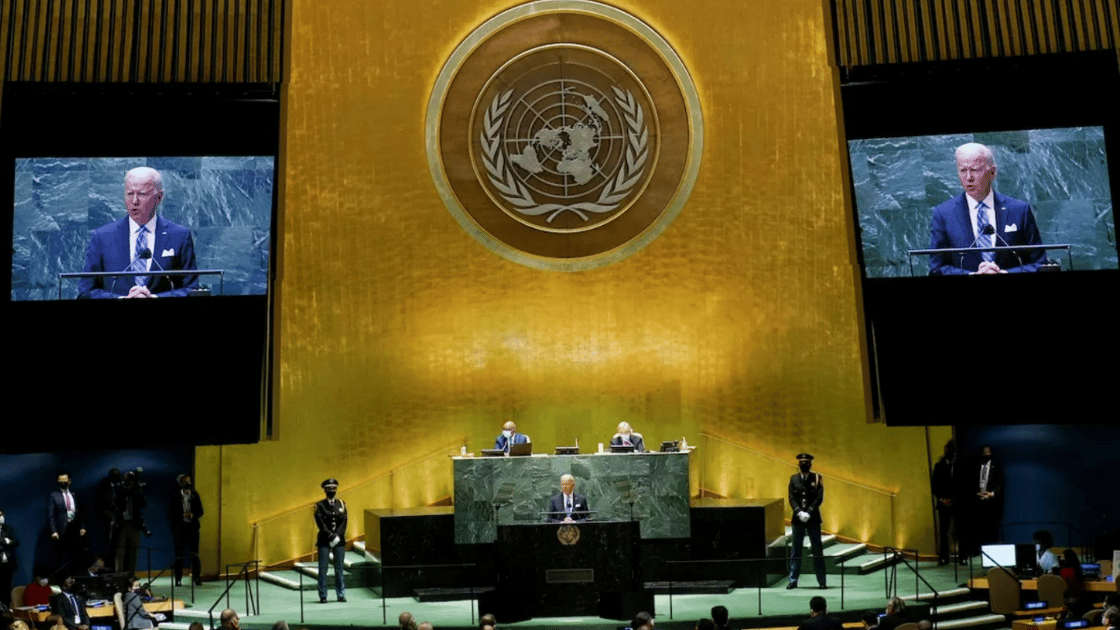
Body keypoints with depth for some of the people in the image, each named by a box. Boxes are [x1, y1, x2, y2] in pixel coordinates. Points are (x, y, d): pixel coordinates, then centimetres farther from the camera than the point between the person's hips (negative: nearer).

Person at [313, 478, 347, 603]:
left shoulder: (341, 504, 10)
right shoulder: (320, 505, 2)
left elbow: (344, 522, 3)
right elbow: (320, 524, -6)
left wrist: (337, 536, -10)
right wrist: (331, 536, -14)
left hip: (339, 540, 2)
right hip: (324, 541, -2)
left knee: (340, 568, 4)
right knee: (323, 568, -2)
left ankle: (341, 594, 10)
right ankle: (323, 596, 4)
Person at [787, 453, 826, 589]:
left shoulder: (816, 478, 2)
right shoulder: (793, 479, 6)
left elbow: (819, 498, -5)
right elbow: (791, 498, 2)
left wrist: (808, 512, -14)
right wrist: (799, 512, -13)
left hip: (813, 518, -1)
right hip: (798, 518, 1)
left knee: (817, 550, 3)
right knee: (796, 550, 5)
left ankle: (822, 580, 10)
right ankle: (793, 580, 11)